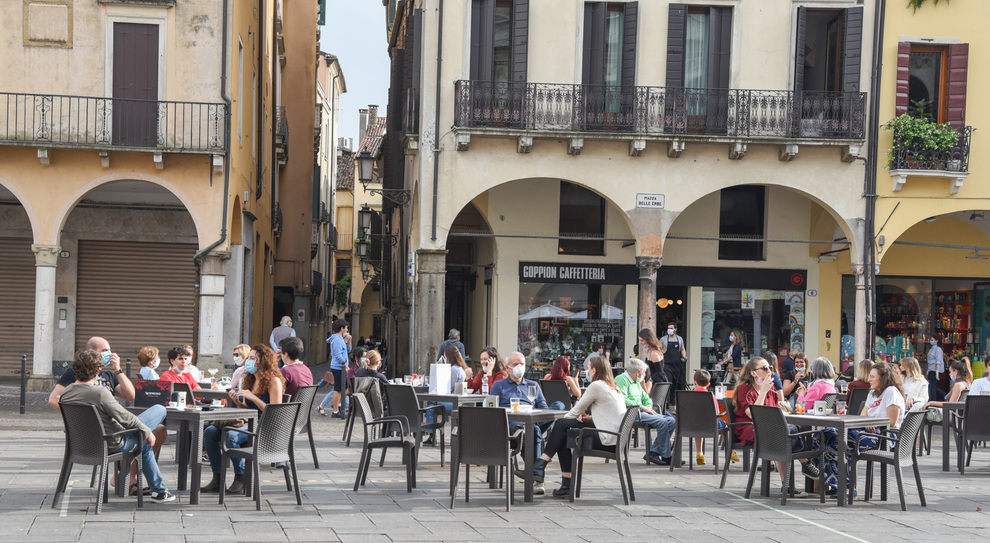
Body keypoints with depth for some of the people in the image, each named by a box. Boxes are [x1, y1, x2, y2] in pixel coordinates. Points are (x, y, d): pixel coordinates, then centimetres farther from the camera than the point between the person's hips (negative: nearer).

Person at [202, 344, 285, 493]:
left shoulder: (274, 381, -6)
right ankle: (217, 479, -9)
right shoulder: (251, 380, 18)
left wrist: (253, 397, -17)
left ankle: (240, 478, -18)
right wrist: (237, 401, -1)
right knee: (209, 432, -11)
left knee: (231, 436, -34)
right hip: (247, 422, 8)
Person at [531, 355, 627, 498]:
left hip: (606, 439, -9)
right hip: (616, 435, 9)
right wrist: (591, 419, 8)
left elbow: (577, 410, -2)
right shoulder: (614, 387, 18)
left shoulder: (596, 386, -10)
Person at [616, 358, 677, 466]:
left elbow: (646, 398, 30)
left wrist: (649, 406, 6)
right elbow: (623, 400, -18)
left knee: (671, 421, -6)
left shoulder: (637, 383, 26)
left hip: (640, 412, 10)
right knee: (662, 422, -26)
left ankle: (653, 452, -11)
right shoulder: (621, 379, -6)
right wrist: (642, 407, -16)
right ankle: (666, 456, -17)